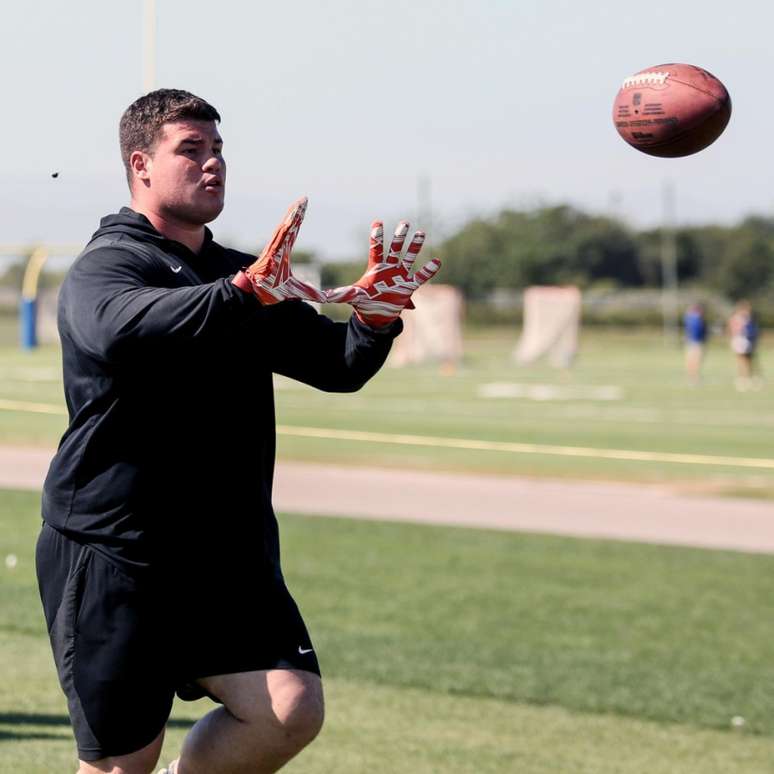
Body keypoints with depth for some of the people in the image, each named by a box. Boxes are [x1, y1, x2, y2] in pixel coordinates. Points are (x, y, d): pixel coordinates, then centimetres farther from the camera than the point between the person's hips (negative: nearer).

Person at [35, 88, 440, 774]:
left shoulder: (242, 278, 16)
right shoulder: (103, 267, -7)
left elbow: (338, 366, 9)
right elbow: (116, 330, -31)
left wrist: (376, 317, -14)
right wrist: (242, 293, -44)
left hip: (229, 551, 6)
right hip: (112, 555, -6)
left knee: (292, 709, -12)